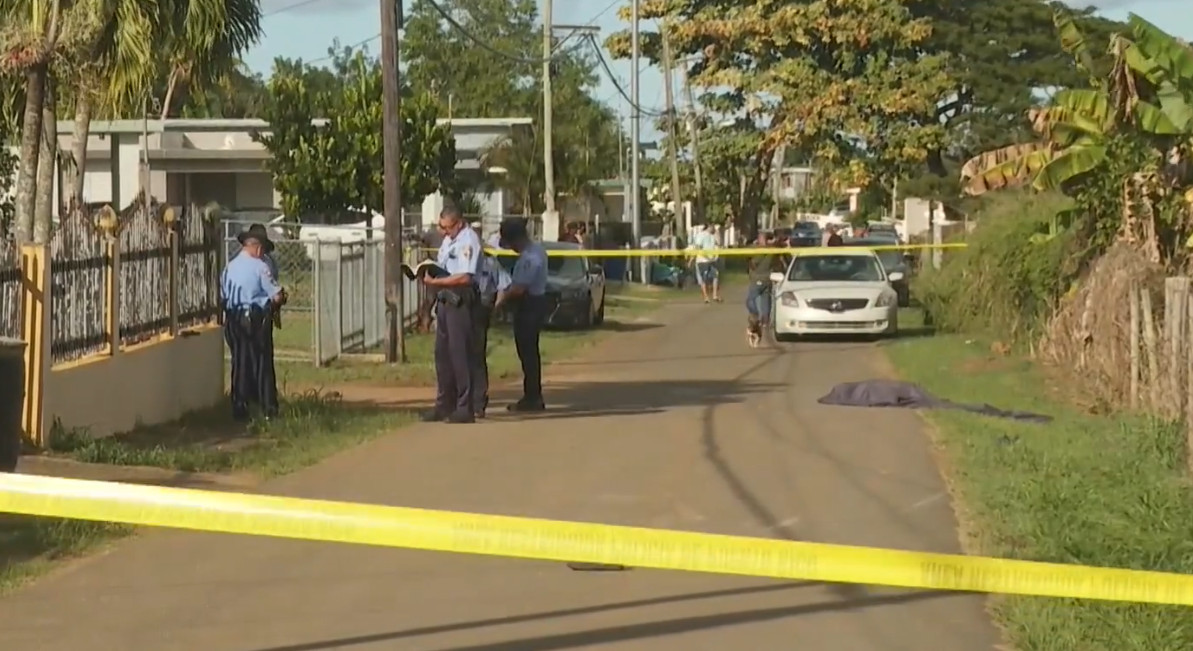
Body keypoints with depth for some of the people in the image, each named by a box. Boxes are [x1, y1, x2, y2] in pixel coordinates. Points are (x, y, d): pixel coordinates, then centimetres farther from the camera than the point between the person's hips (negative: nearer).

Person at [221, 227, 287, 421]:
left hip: (234, 319, 5)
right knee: (262, 363, 4)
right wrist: (281, 298, 7)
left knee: (239, 363, 11)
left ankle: (239, 408, 13)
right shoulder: (260, 267, -13)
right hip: (257, 319, -4)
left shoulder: (229, 267, 3)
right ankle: (268, 408, 6)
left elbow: (222, 296, 7)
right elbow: (277, 296, -14)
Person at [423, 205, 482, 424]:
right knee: (442, 354, 12)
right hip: (445, 299, 9)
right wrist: (429, 273, 2)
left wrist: (435, 281, -18)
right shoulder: (449, 239, 16)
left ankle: (464, 408, -2)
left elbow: (465, 277, -23)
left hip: (460, 301, -9)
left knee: (460, 354, -7)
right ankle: (444, 404, 21)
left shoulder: (468, 240, -13)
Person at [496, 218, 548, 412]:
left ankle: (532, 398, 0)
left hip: (529, 306, -11)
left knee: (527, 352, -4)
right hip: (535, 302, 11)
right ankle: (534, 397, 22)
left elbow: (519, 288, -25)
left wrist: (502, 298, -10)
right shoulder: (536, 249, 10)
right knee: (530, 352, 16)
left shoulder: (529, 258, -23)